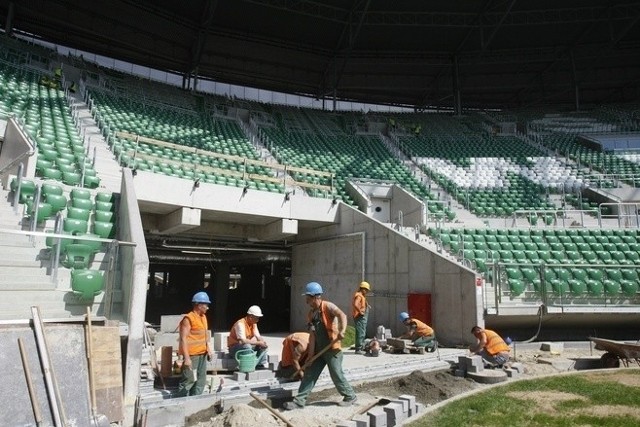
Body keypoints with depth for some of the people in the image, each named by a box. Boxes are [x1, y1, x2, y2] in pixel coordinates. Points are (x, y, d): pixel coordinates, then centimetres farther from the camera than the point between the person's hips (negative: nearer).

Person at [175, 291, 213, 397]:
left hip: (202, 354, 9)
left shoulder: (203, 317, 12)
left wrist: (209, 348, 11)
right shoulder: (188, 319, -15)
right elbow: (183, 339, -18)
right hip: (192, 355, -9)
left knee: (201, 380, 14)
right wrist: (186, 358, -22)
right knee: (188, 380, -5)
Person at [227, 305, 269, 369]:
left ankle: (260, 365, -11)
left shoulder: (254, 324, 2)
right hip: (234, 347, -8)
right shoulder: (240, 324, -24)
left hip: (247, 346, 8)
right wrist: (258, 343, -29)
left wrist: (263, 342, -22)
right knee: (247, 346, -37)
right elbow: (243, 341, -33)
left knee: (263, 346, -7)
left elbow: (258, 336, 1)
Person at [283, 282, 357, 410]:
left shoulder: (328, 306, -13)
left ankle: (350, 397, 22)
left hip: (332, 349, -7)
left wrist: (342, 331, -44)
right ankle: (300, 400, 15)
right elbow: (312, 335, 5)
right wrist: (311, 354, -1)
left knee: (337, 376, 2)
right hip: (319, 350, 7)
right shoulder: (311, 314, 8)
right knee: (309, 374, 8)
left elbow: (342, 315, -29)